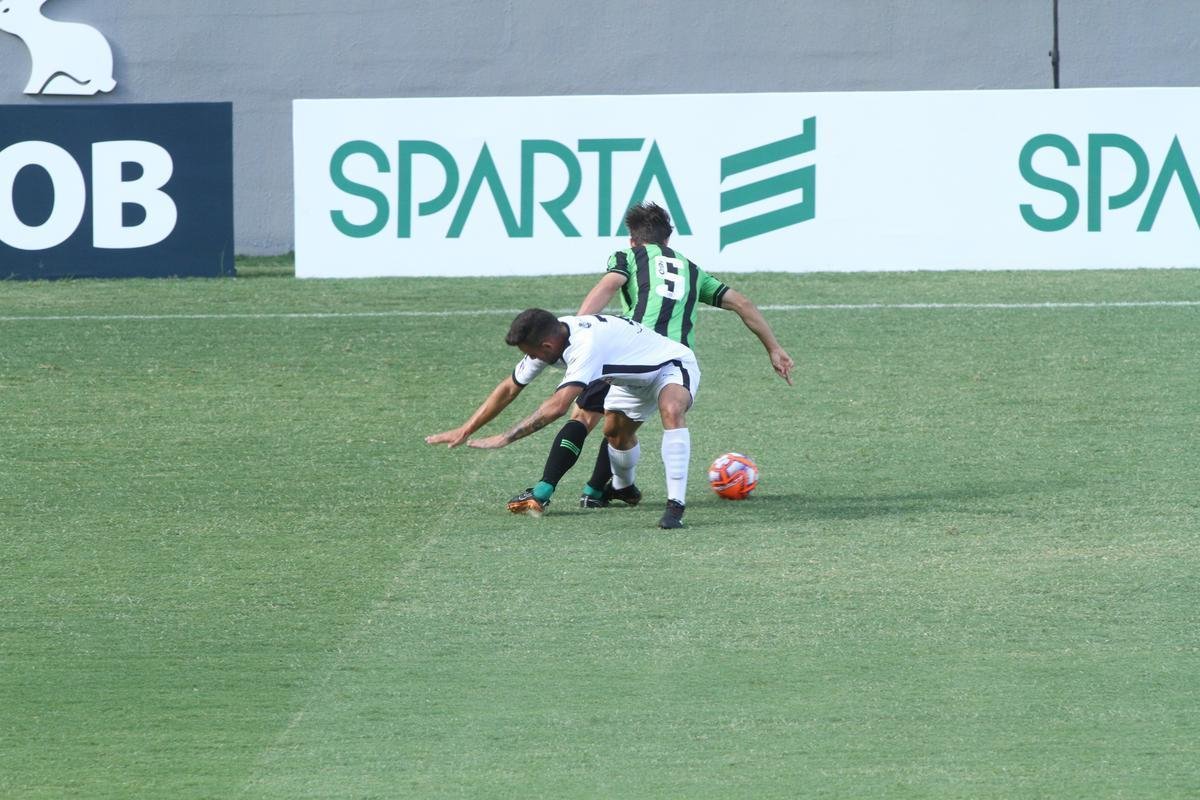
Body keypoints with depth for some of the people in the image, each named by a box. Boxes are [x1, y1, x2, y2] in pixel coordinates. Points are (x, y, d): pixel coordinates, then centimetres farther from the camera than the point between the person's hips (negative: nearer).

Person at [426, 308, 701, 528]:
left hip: (672, 365, -9)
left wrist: (505, 438, -44)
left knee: (671, 411, -35)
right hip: (635, 377, 9)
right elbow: (509, 389, -1)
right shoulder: (547, 339, -13)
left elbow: (558, 406, -48)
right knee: (615, 431, 15)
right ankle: (622, 489, 47)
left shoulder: (587, 345, -41)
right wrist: (464, 430, -4)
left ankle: (676, 505, -35)